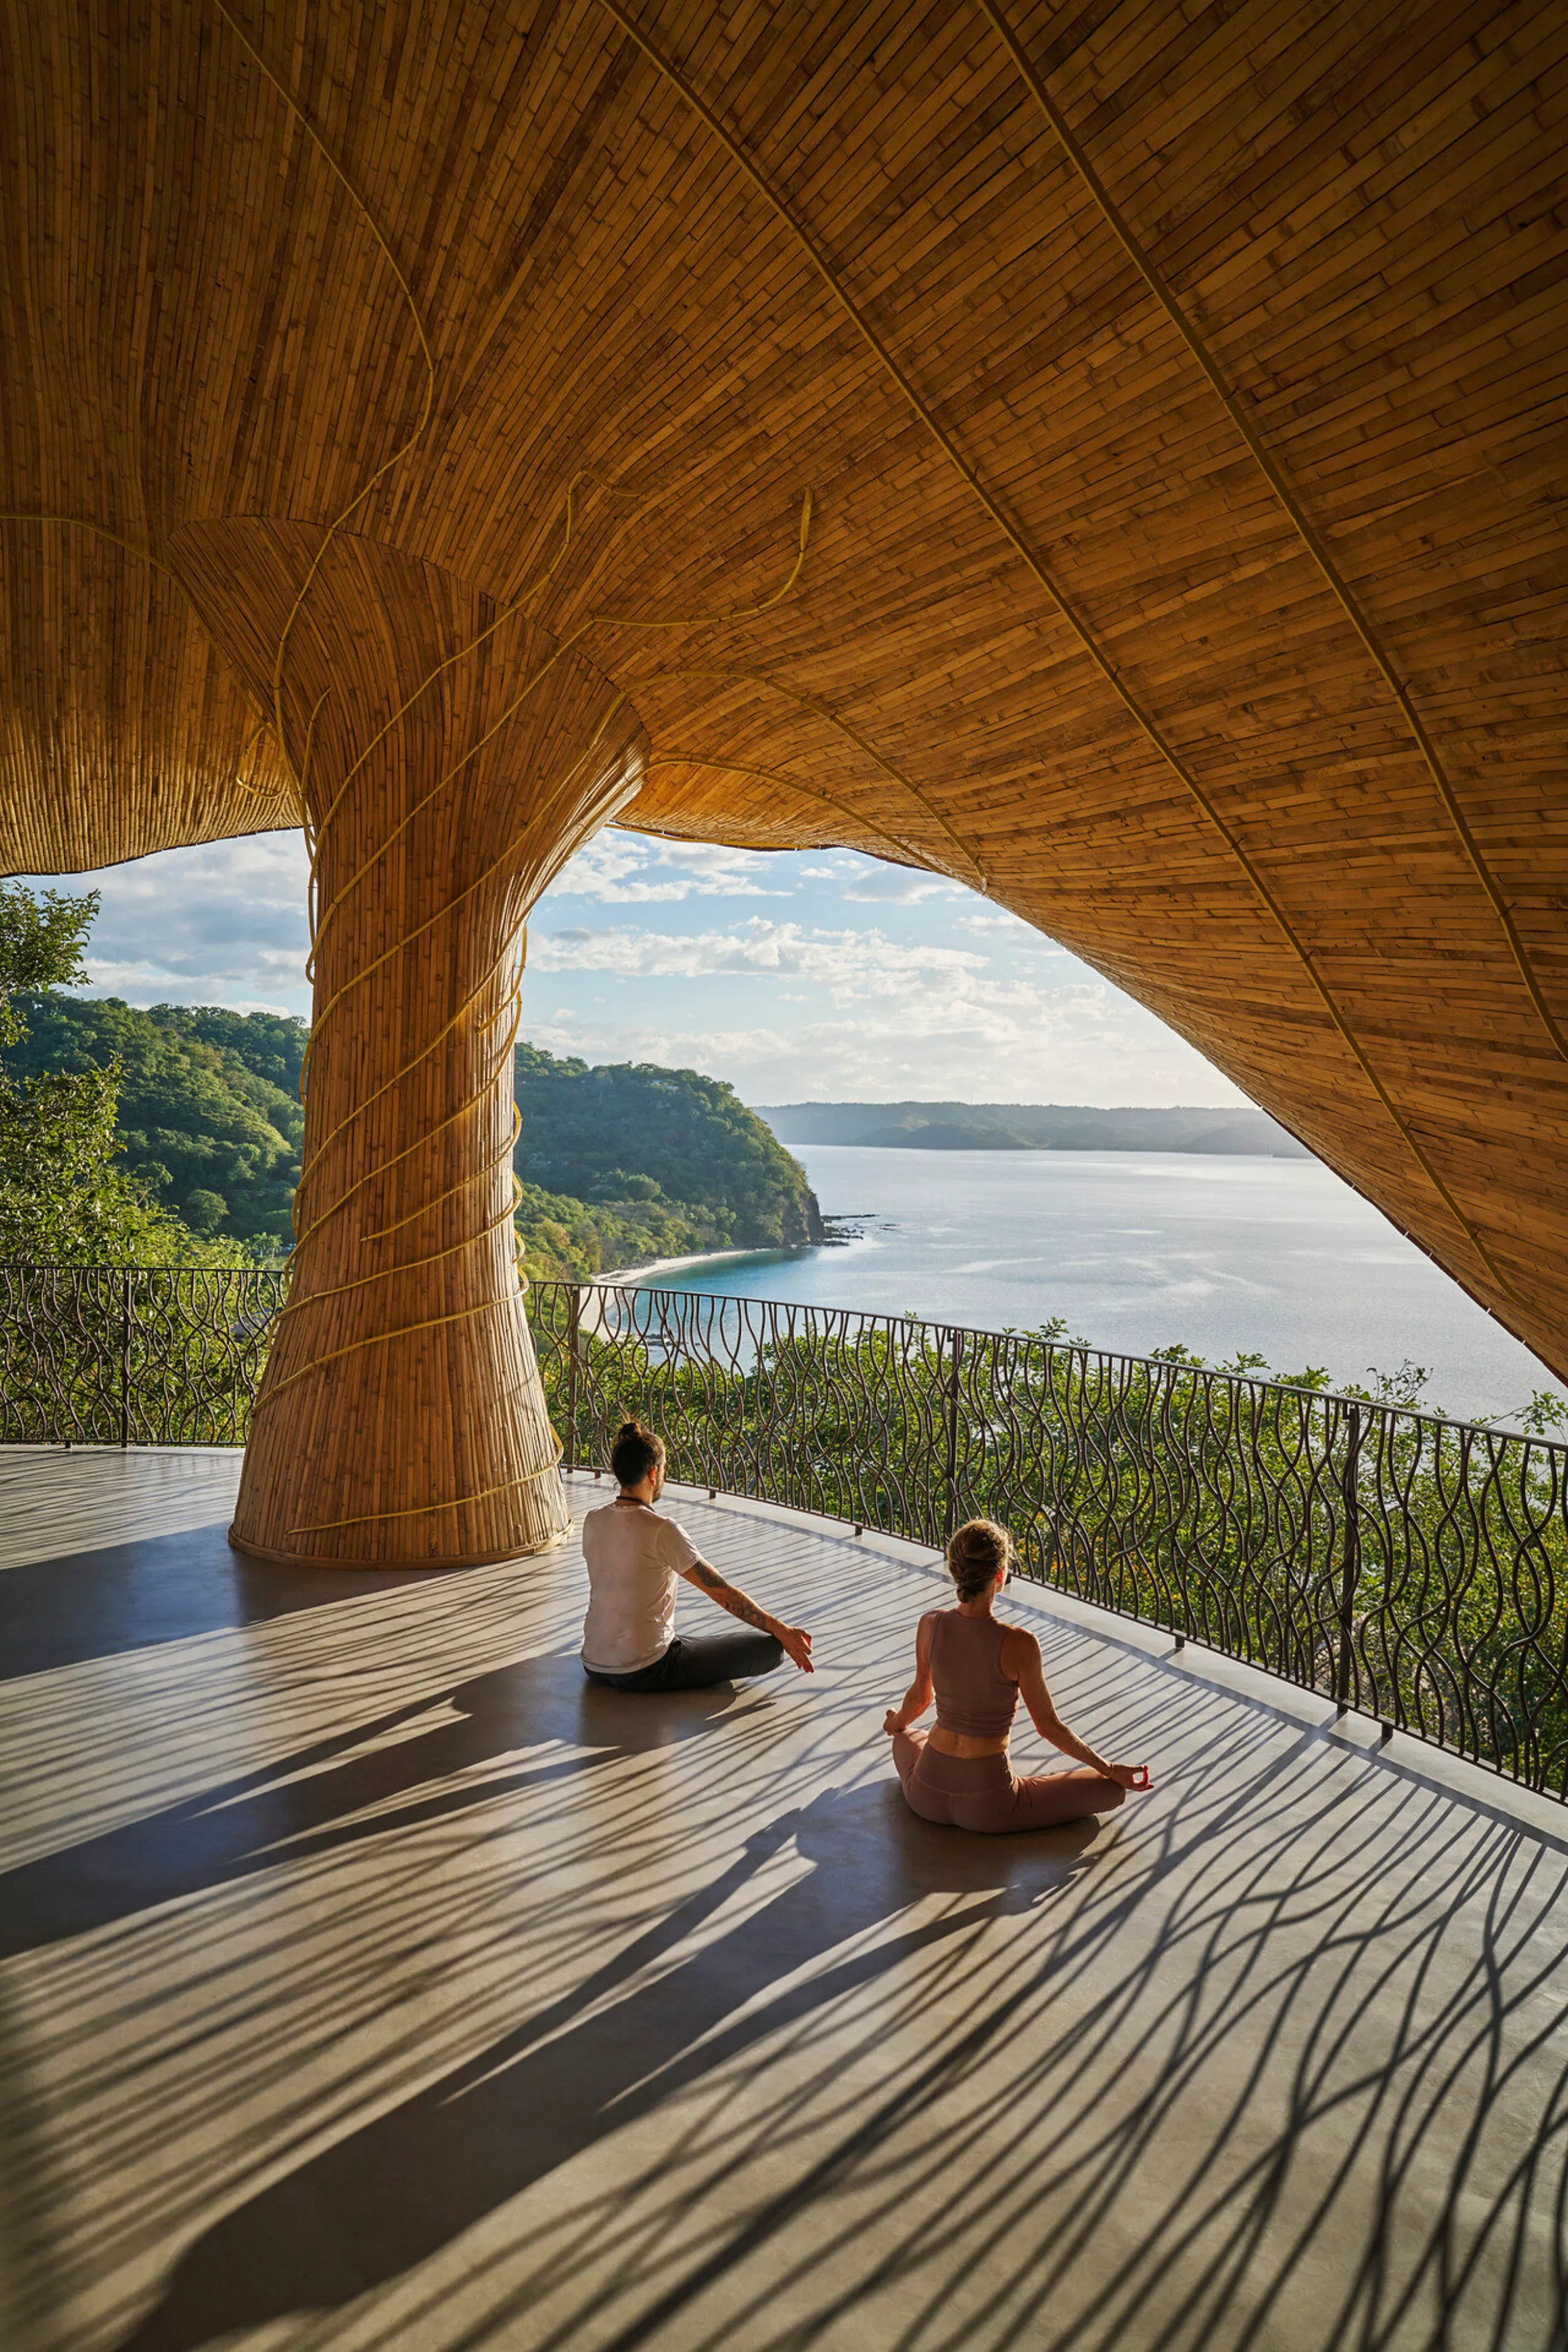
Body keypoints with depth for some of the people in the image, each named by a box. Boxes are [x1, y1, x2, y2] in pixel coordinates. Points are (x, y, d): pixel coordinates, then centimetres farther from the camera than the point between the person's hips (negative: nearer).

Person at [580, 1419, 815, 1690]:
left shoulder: (592, 1521, 0)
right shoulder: (662, 1531, -19)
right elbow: (723, 1592, -15)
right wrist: (782, 1631, -6)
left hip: (594, 1668, 7)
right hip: (645, 1674, -7)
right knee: (770, 1646, -5)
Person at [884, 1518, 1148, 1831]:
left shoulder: (931, 1624, -9)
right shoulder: (1019, 1644, -21)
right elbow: (1049, 1726, -8)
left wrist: (896, 1723, 33)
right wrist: (1112, 1770, 7)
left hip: (926, 1794, 4)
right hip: (987, 1806, -4)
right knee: (1111, 1789, 10)